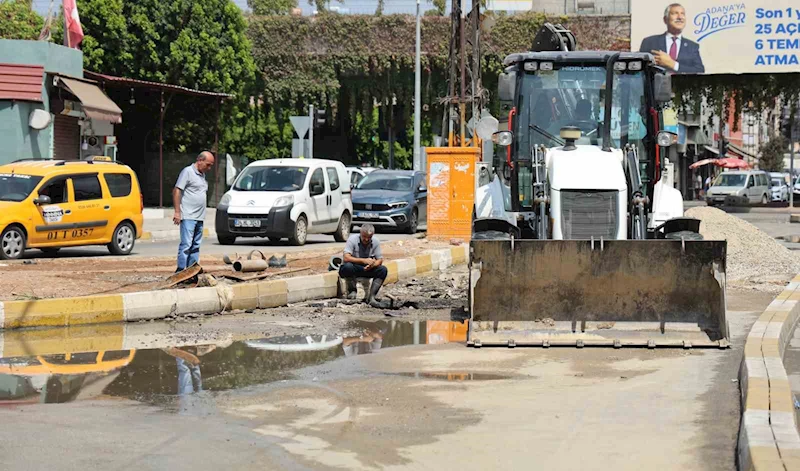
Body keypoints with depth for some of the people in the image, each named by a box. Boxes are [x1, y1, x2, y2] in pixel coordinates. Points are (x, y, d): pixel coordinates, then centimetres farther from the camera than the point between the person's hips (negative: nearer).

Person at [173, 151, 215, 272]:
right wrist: (177, 212, -16)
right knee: (186, 244, -12)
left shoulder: (202, 175, 19)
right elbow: (176, 191, -11)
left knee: (196, 246, 8)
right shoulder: (188, 172, -6)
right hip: (188, 217, -8)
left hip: (199, 217, 8)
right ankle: (181, 270, -12)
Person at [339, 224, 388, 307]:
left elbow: (380, 260, -5)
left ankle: (371, 297, -24)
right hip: (352, 268, -4)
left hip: (367, 269, 4)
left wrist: (372, 264, -28)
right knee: (348, 266, -38)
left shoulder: (375, 241, -6)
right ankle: (352, 291, -14)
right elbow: (346, 258, -27)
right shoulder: (353, 239, -17)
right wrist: (364, 260, -34)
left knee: (383, 270, -20)